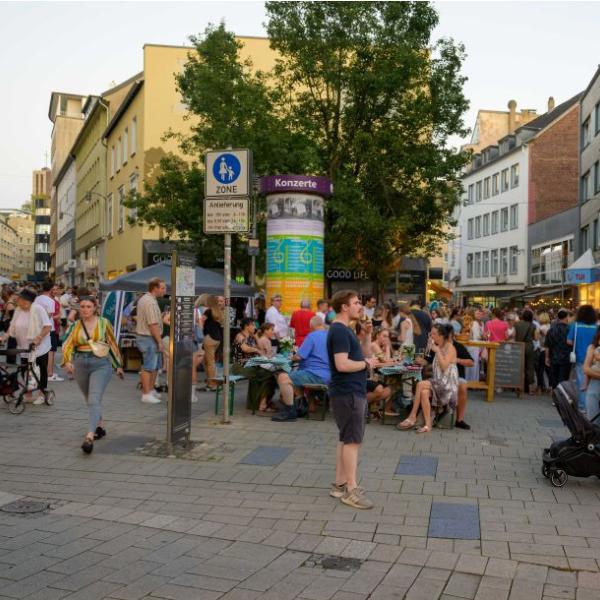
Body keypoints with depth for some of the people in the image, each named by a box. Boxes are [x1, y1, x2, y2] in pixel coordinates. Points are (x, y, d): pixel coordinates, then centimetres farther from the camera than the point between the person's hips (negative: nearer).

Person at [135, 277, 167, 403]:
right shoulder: (150, 302, -20)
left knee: (155, 366, 18)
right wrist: (160, 341, -19)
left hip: (144, 336, 11)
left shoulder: (144, 299, 14)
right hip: (149, 338, -11)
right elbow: (153, 324, -23)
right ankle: (146, 394, 1)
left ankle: (150, 390, 27)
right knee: (148, 367, -4)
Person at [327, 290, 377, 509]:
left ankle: (340, 484, 22)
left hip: (351, 391, 10)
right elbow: (342, 364, -26)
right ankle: (351, 490, 1)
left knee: (346, 439, 14)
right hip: (348, 393, -10)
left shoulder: (344, 330, 15)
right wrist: (366, 363, -13)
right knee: (352, 440, -5)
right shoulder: (339, 331, -18)